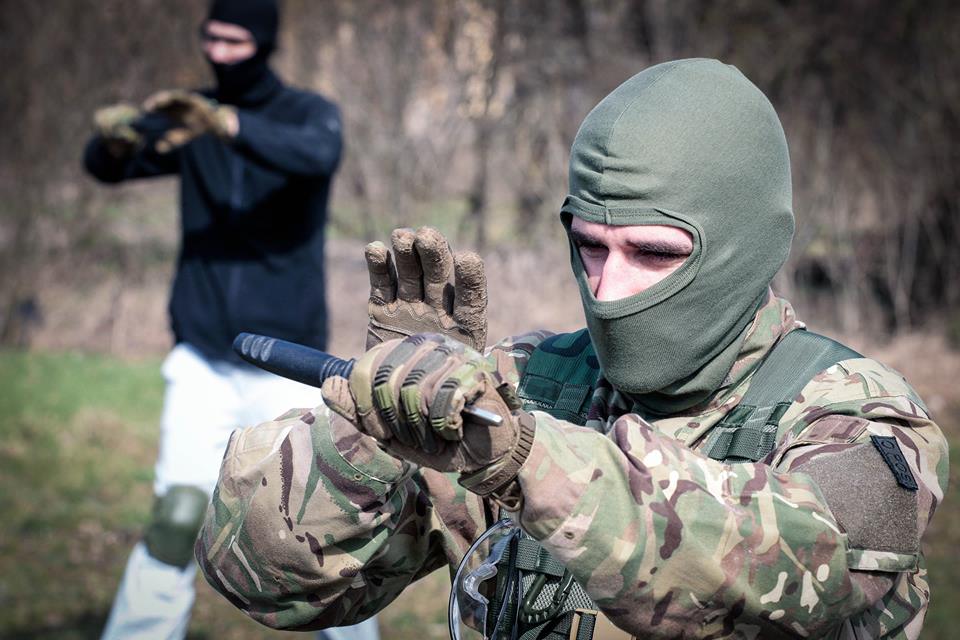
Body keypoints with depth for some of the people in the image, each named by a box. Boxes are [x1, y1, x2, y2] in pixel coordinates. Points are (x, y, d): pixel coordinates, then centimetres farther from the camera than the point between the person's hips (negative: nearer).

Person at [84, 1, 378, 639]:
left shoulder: (310, 112, -4)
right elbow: (107, 167, -11)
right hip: (203, 360, 2)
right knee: (176, 517, -9)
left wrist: (228, 125, -45)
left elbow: (318, 155, -29)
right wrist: (114, 142, -35)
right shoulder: (189, 116, 5)